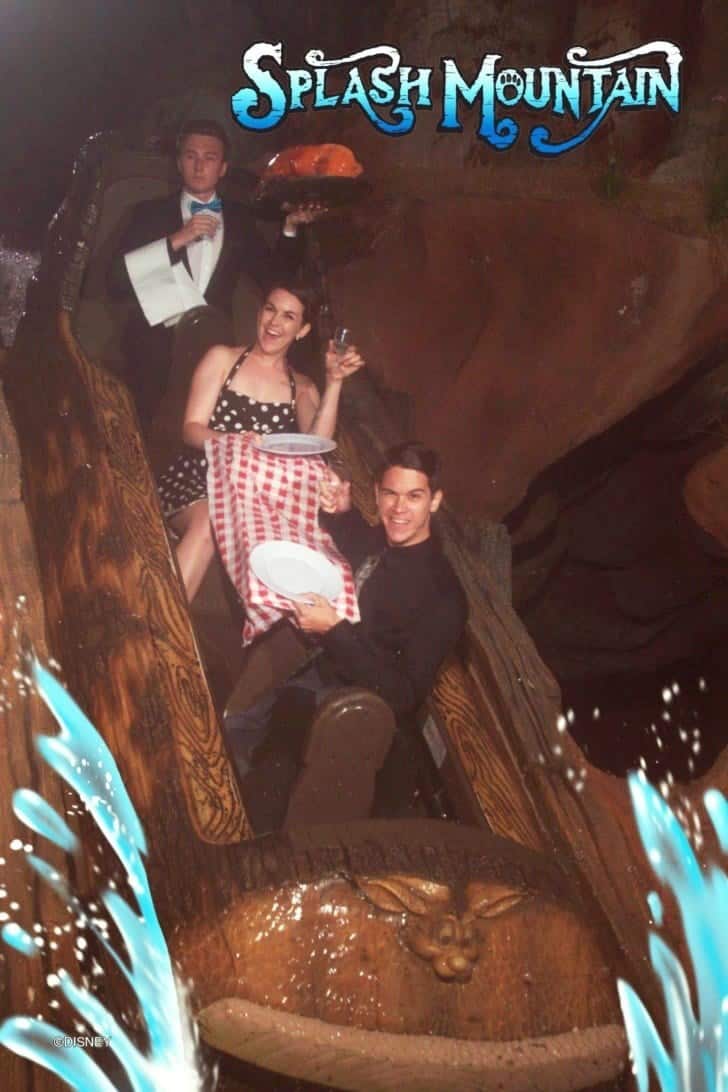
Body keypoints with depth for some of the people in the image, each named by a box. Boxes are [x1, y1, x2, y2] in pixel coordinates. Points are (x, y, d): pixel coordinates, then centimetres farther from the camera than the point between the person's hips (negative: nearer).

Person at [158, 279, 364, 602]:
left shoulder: (301, 388, 15)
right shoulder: (223, 358, 8)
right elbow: (191, 429, -2)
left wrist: (334, 381, -11)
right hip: (195, 482, -2)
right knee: (208, 523, -35)